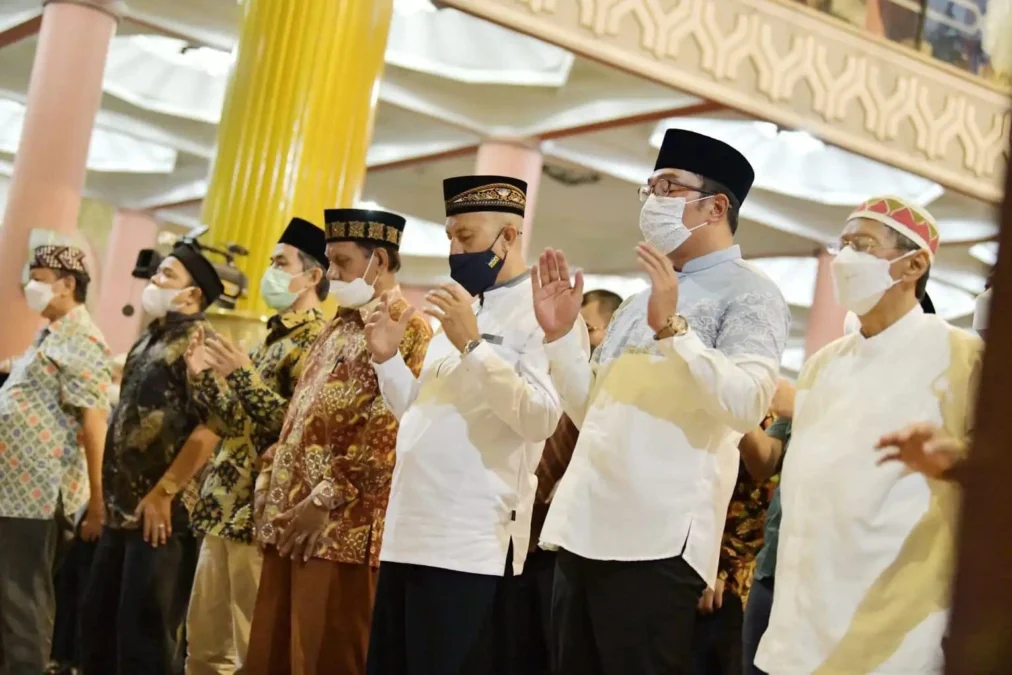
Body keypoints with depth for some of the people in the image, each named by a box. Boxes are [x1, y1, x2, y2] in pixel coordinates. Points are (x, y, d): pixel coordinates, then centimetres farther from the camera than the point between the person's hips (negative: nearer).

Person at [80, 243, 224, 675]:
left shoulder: (199, 339, -10)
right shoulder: (149, 339, 17)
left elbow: (213, 424, -20)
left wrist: (162, 493, -19)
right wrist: (109, 493, 19)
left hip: (162, 514, -9)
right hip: (123, 508, 9)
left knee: (143, 634, -4)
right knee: (96, 620, 13)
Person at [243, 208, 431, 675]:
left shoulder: (407, 329, -7)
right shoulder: (338, 327, 20)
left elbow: (388, 430, -17)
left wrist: (326, 498, -18)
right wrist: (271, 483, 13)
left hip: (343, 527, -9)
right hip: (291, 519, 9)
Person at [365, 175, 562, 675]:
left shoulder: (539, 310, -7)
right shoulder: (458, 309, 20)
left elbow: (541, 419, -20)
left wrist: (472, 345, -24)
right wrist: (386, 359, 9)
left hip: (473, 545, -8)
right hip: (409, 535, 8)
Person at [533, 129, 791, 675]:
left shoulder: (747, 294, -1)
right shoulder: (641, 300, 24)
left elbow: (747, 403, -17)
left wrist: (672, 328, -21)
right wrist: (561, 334, 11)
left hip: (655, 541, -8)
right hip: (581, 529, 8)